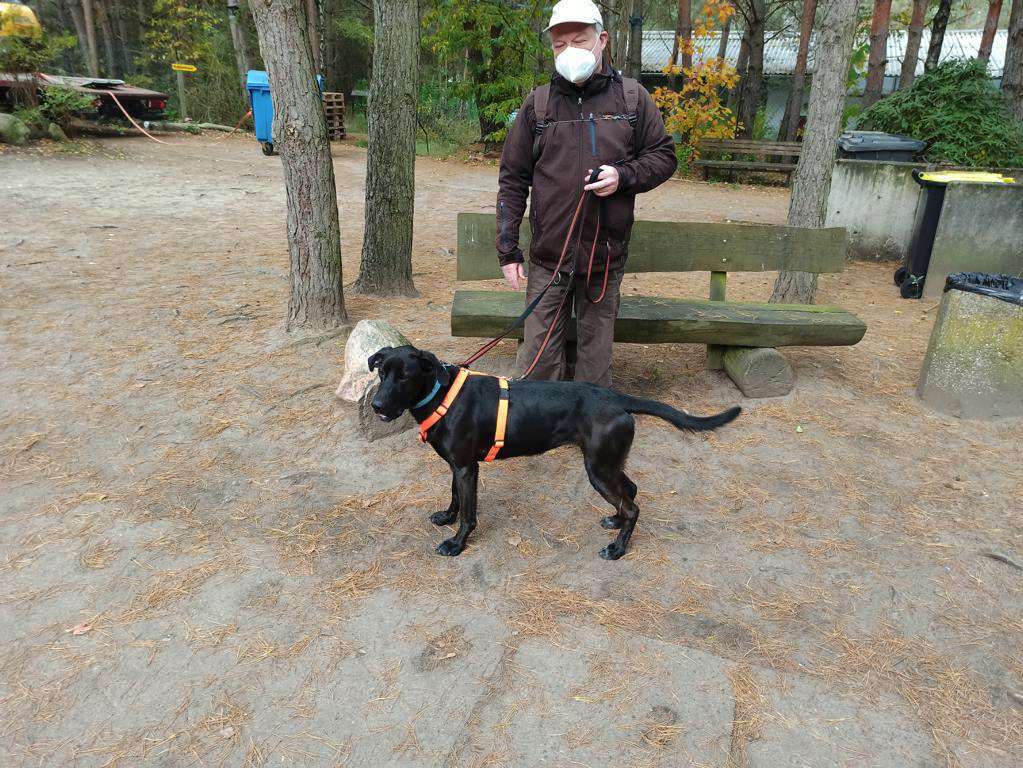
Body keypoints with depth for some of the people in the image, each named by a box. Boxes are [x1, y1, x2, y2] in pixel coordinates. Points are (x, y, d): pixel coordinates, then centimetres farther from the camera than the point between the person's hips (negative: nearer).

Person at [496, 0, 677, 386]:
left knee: (596, 353, 11)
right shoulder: (537, 104, 4)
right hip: (547, 256, 0)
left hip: (606, 255, 0)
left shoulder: (632, 97, 5)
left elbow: (664, 156, 9)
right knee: (538, 356, 3)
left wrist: (624, 176, -12)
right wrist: (508, 250, -1)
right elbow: (512, 180, 4)